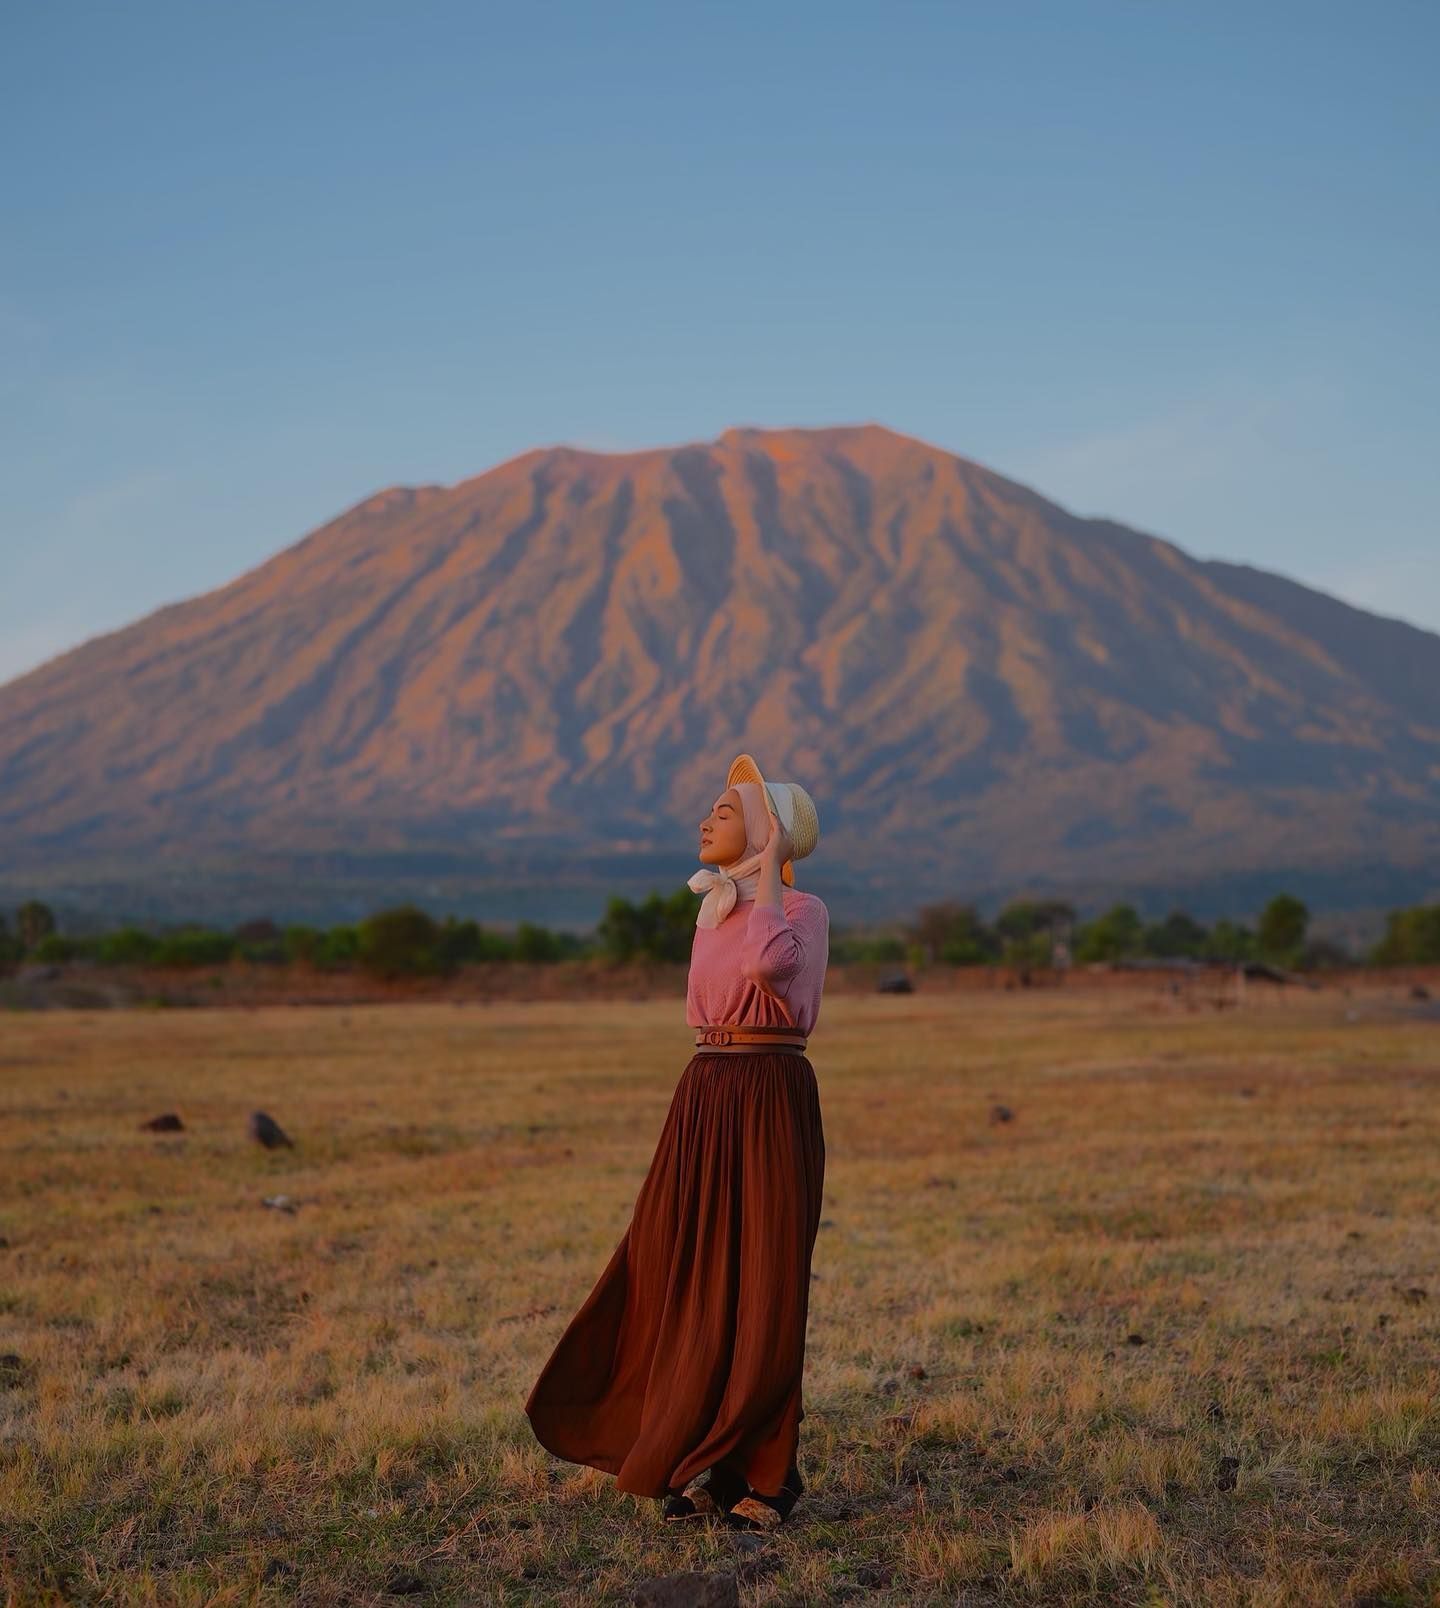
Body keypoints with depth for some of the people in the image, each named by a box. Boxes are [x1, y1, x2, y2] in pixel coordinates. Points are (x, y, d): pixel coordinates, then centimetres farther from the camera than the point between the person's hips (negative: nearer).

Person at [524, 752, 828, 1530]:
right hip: (704, 1100, 7)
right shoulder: (712, 912, 15)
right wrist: (701, 1109, 18)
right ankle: (705, 1462, 21)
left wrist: (768, 867, -15)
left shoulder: (803, 910, -6)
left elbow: (769, 963, -29)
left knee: (762, 1287, -2)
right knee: (688, 1278, 7)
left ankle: (766, 1472, 10)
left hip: (770, 1100, -7)